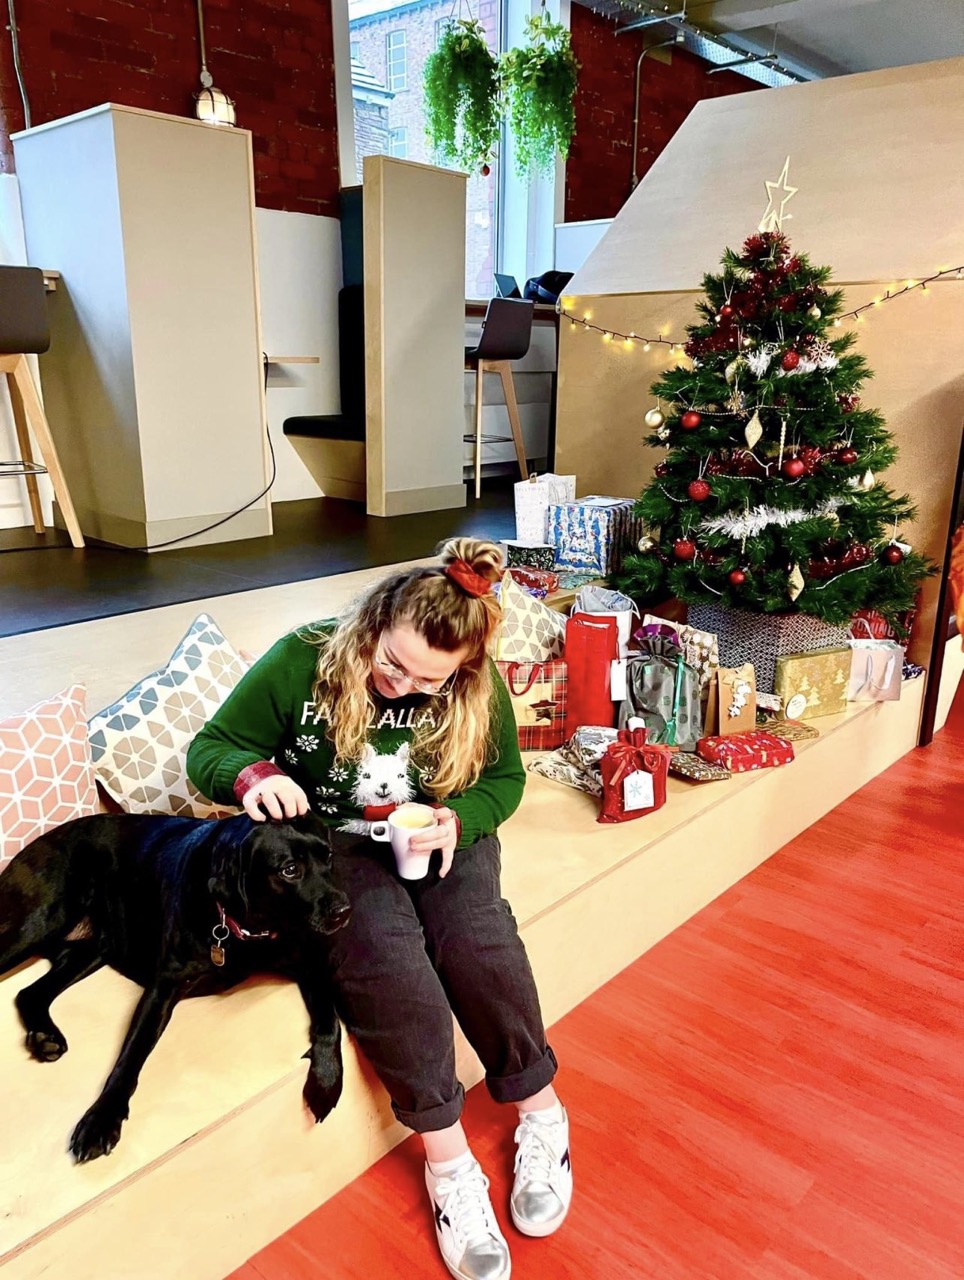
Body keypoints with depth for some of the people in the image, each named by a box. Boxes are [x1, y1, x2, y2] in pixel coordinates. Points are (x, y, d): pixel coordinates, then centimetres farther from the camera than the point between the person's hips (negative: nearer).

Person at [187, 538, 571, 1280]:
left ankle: (542, 1118, 0)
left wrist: (458, 819, -18)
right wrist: (252, 775, -31)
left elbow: (504, 778, 4)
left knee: (478, 940, -27)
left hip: (440, 838, 2)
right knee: (386, 960, -30)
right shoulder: (302, 662, -16)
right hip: (333, 844, -1)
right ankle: (450, 1162, -11)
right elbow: (209, 750, -7)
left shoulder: (477, 687, -10)